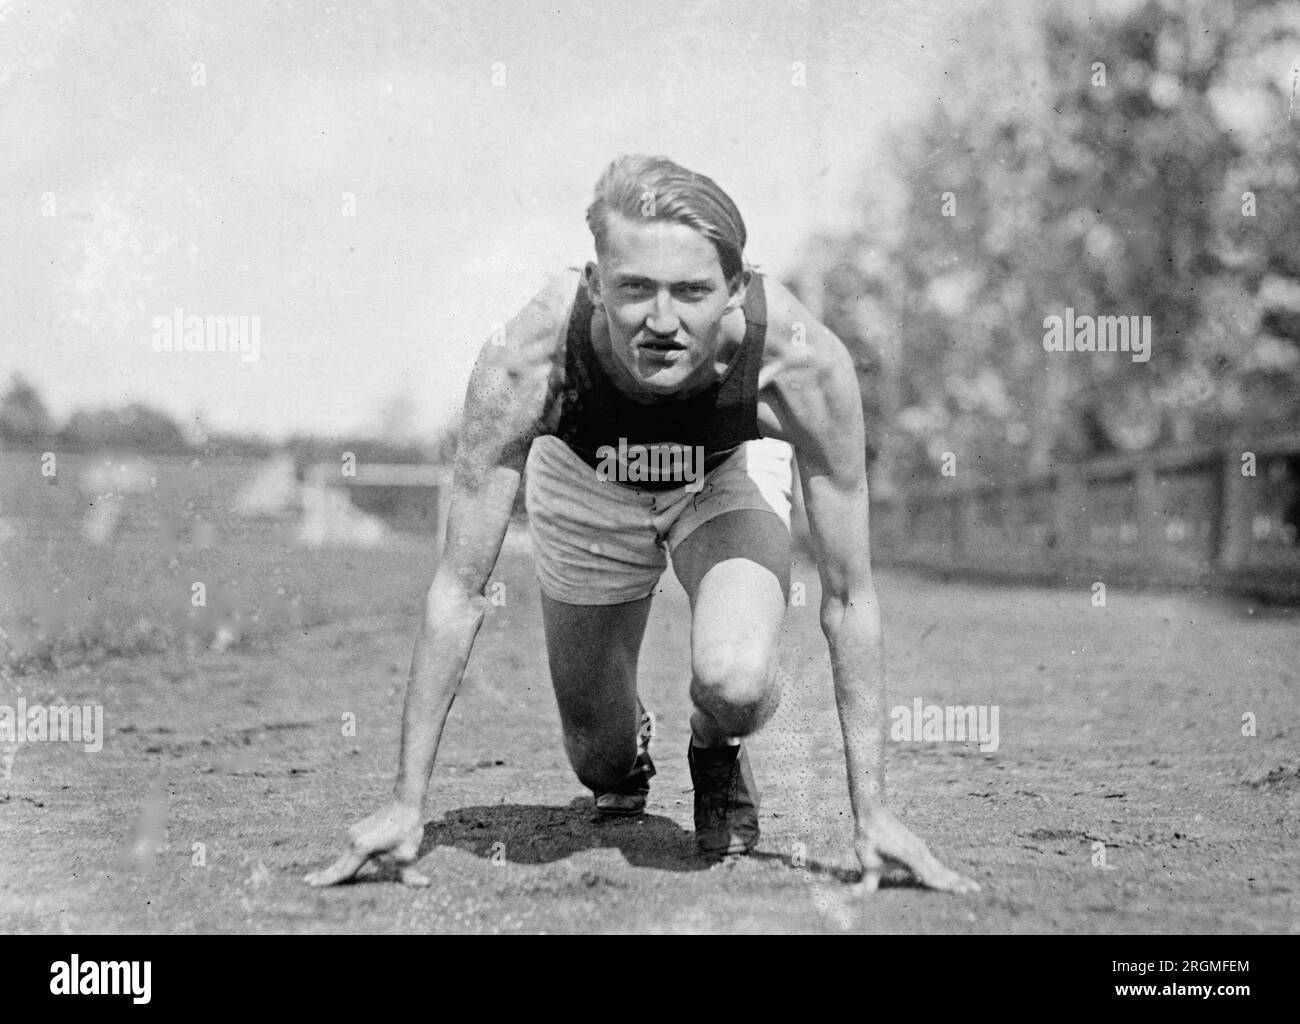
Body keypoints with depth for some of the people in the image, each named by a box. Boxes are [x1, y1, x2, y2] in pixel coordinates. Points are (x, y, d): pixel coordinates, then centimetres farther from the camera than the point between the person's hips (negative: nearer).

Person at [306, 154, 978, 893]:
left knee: (734, 680, -30)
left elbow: (849, 596, -27)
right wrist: (408, 804, -28)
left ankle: (718, 753, 8)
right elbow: (461, 590, -29)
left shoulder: (802, 360, -39)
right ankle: (631, 743, 48)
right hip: (586, 480, 1)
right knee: (599, 761, 8)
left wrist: (872, 812, -26)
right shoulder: (527, 361, -39)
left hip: (730, 477, -1)